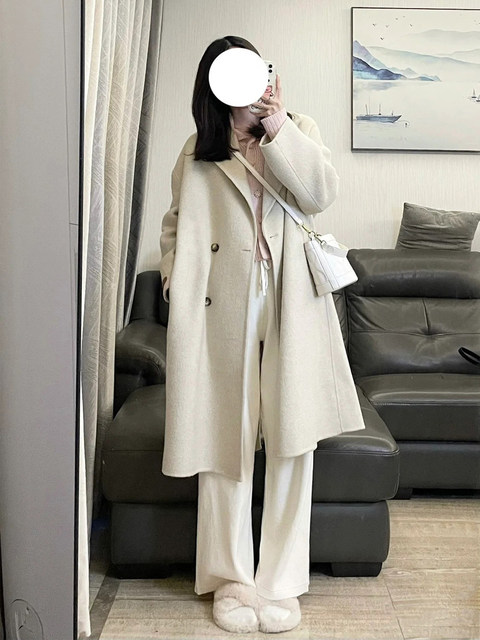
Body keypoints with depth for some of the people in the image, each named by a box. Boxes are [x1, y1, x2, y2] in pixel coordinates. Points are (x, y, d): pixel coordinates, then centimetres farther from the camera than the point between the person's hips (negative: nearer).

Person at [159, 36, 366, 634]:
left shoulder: (298, 131, 13)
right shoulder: (197, 152, 15)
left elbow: (320, 192, -5)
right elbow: (175, 222, 20)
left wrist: (277, 127, -12)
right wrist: (173, 273, 3)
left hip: (289, 311, 0)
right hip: (221, 315, 1)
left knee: (293, 441, 0)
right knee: (223, 443, 2)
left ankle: (281, 583, 14)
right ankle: (232, 580, 17)